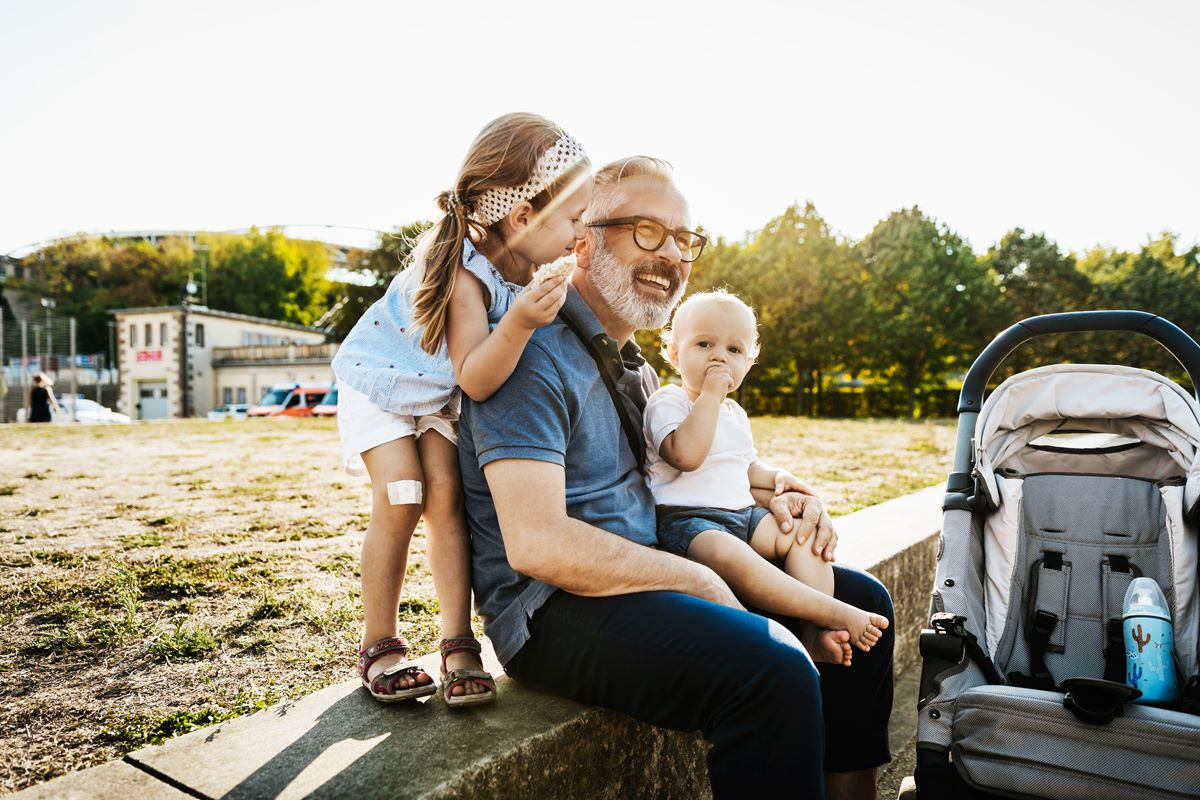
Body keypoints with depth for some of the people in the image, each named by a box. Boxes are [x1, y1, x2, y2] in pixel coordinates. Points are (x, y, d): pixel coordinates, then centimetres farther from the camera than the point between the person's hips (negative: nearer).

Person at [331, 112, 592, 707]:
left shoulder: (519, 261, -14)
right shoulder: (465, 274, -37)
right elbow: (475, 380, -42)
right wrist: (518, 323, -55)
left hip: (440, 394, 6)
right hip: (378, 385, -6)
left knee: (446, 497, -8)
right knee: (400, 502, -14)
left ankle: (458, 644, -3)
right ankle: (379, 646, 3)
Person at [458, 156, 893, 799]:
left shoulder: (629, 360, 15)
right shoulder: (538, 356, -15)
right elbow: (536, 543, -25)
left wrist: (770, 499, 5)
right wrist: (699, 581, -18)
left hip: (645, 572, 9)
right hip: (553, 607, -9)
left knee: (860, 601, 9)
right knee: (773, 670, -32)